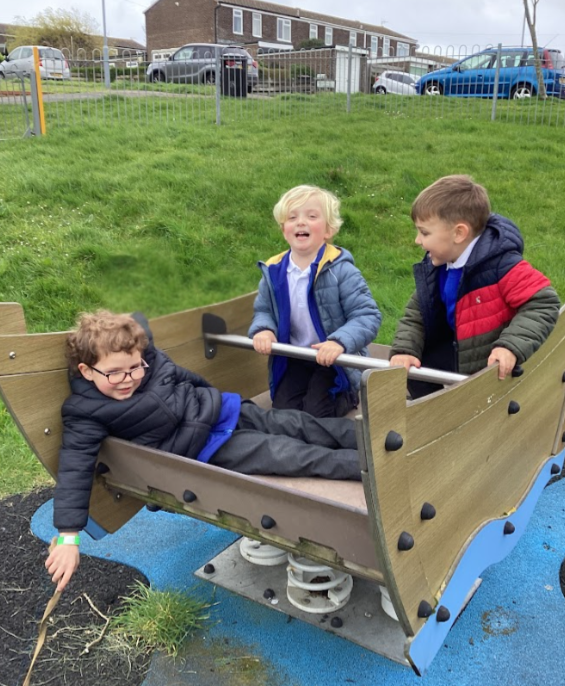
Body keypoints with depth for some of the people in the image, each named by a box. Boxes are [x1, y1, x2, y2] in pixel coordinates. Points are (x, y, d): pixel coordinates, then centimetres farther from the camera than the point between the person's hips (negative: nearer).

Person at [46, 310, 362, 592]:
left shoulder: (148, 357, -4)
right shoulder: (85, 413, -17)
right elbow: (75, 470, -20)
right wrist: (69, 537, -24)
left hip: (223, 410, 5)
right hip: (209, 449, -5)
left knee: (300, 425, -2)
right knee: (291, 455, -17)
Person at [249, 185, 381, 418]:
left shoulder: (340, 269, -17)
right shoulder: (274, 271, -3)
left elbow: (368, 316, -19)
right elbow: (263, 310, 11)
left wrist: (340, 341, -36)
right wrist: (263, 329, -12)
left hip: (336, 362, -4)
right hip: (294, 361, 4)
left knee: (316, 413, -17)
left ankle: (349, 395, 13)